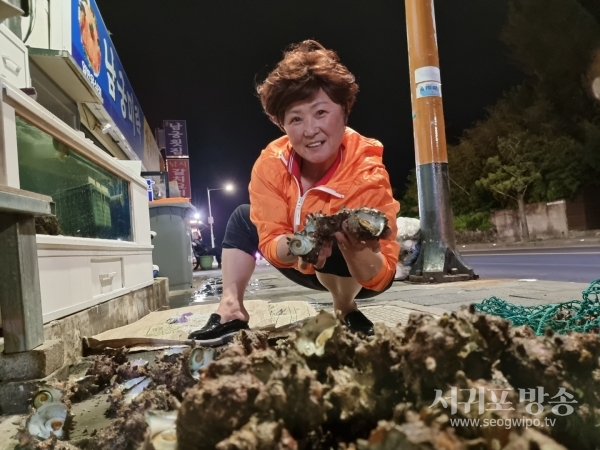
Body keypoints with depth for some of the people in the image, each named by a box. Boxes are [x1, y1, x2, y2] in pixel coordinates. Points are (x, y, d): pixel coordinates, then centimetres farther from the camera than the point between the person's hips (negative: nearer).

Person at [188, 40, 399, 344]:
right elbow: (271, 238, -22)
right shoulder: (271, 162, -21)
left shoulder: (366, 174, -33)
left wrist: (356, 247, -55)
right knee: (243, 218, 2)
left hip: (360, 274, -4)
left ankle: (346, 312, -7)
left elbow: (380, 276, -33)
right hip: (313, 267, 5)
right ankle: (231, 310, -2)